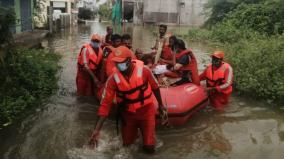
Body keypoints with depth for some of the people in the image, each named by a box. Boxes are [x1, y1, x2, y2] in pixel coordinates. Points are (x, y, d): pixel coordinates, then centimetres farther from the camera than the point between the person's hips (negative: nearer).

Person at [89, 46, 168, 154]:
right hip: (128, 114, 2)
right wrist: (97, 129, -26)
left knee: (149, 147, -2)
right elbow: (105, 103, -20)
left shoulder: (144, 71, -22)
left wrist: (161, 106, 7)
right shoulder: (113, 79, -20)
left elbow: (155, 87, -3)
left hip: (146, 111, -1)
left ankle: (146, 130, 29)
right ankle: (134, 130, 46)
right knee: (127, 144, 15)